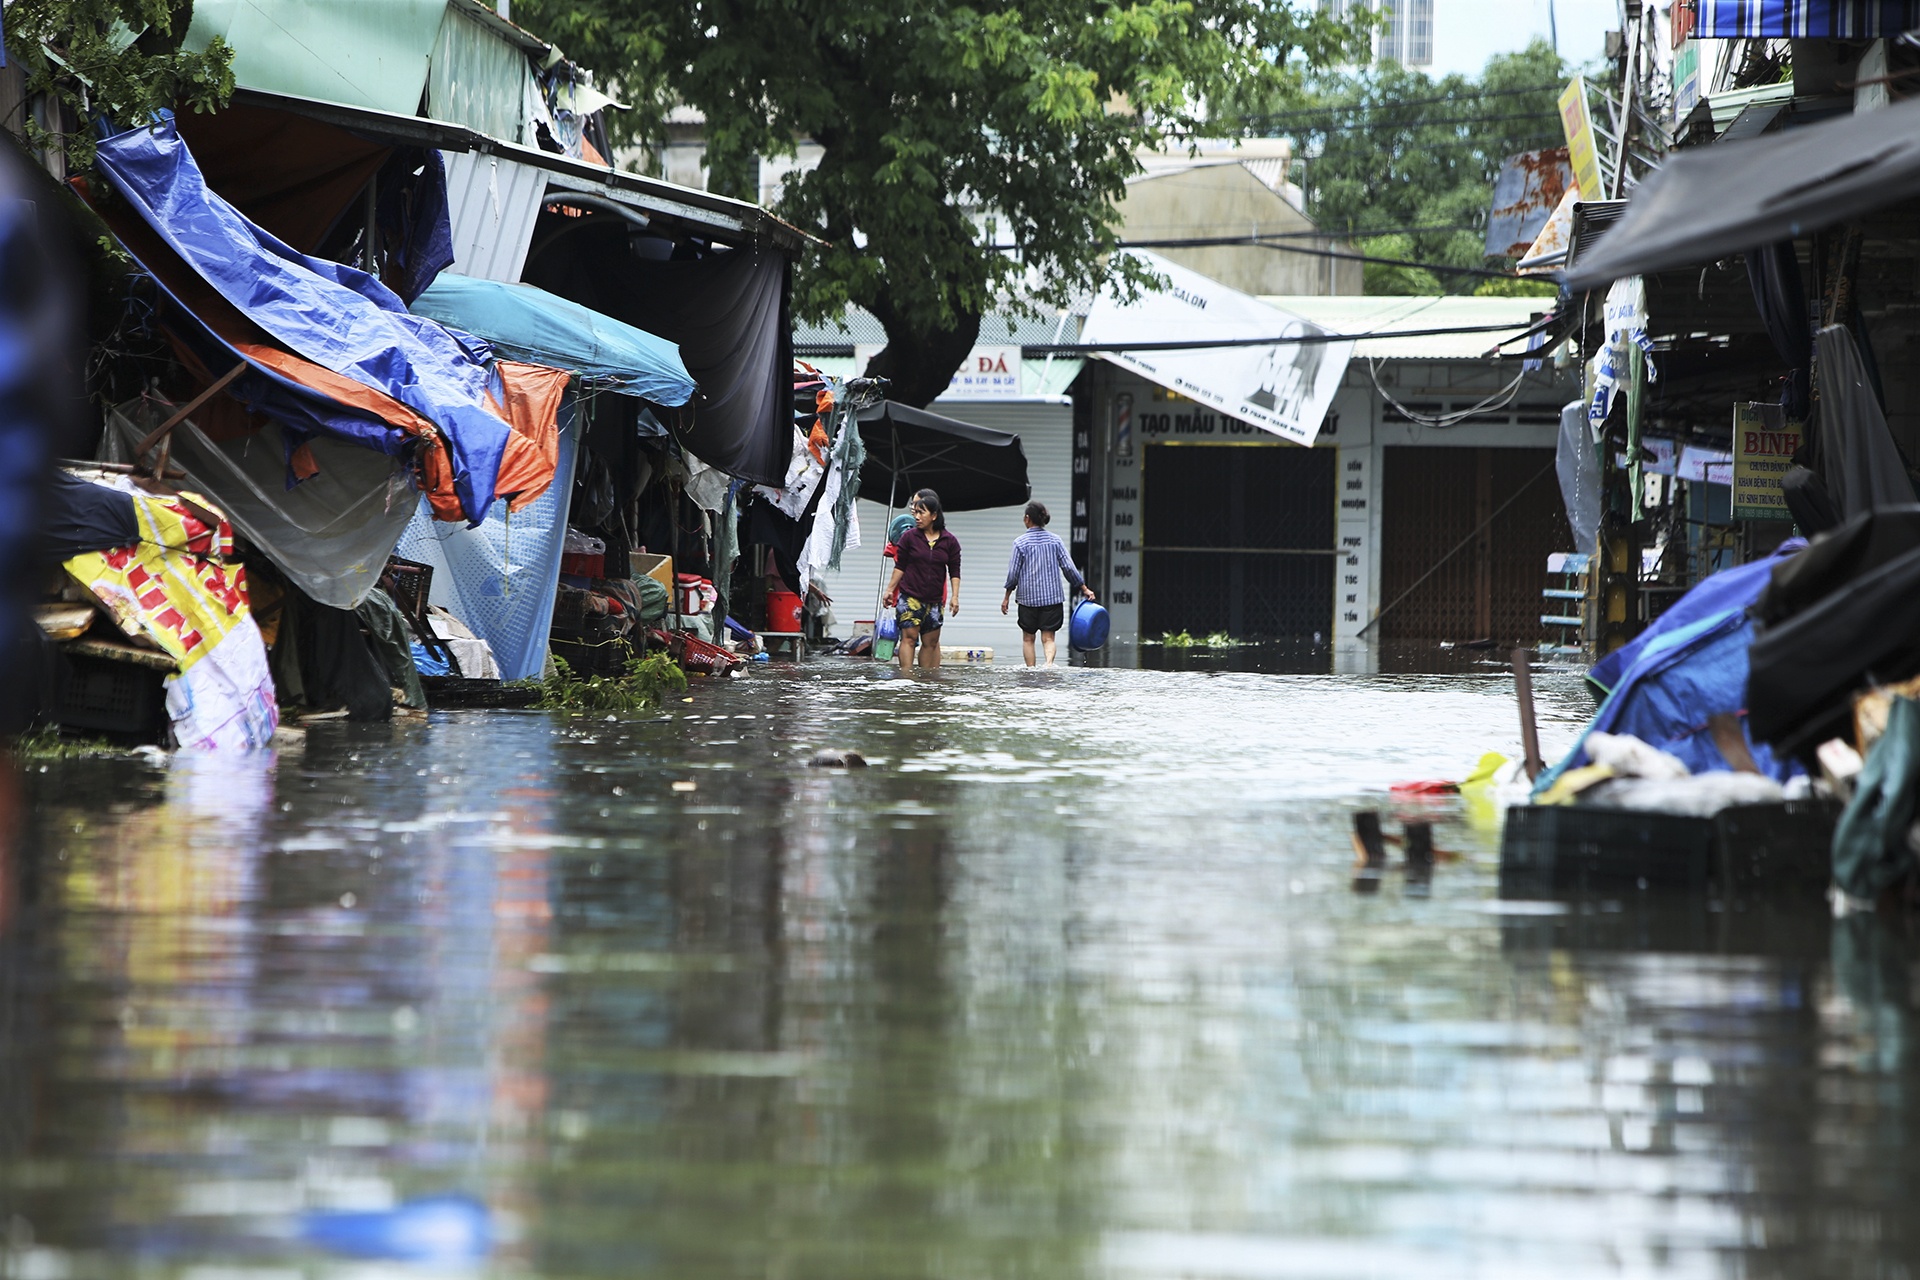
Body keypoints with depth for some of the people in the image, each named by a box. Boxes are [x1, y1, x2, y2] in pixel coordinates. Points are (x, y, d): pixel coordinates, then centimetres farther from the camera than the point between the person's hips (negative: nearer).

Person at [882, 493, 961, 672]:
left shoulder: (949, 541, 3)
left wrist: (955, 596, -2)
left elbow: (955, 572, 6)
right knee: (909, 637, -11)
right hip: (910, 597, -2)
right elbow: (900, 566, 5)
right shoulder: (910, 537, 1)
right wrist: (890, 589, 1)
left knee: (931, 641, 5)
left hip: (934, 600, 2)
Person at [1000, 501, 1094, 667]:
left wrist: (1007, 597, 7)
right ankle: (1049, 661, -25)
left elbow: (1013, 573, -4)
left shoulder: (1020, 542, -6)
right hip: (1052, 596, 2)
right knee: (1048, 637, 1)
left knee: (1028, 638, 11)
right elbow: (1068, 567, 1)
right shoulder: (1055, 540, 2)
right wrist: (1084, 589, 9)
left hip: (1028, 597, -2)